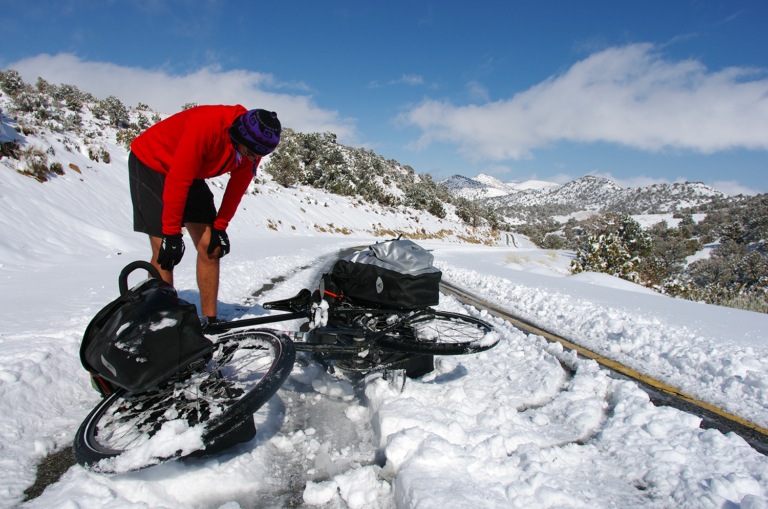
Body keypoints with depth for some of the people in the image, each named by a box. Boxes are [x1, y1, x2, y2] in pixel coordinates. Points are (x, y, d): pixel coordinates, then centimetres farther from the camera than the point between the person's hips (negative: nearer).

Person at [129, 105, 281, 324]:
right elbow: (177, 180, -34)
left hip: (192, 174, 6)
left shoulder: (252, 146, -16)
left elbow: (237, 187, -2)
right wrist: (171, 233, -28)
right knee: (165, 254, -15)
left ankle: (210, 322, 5)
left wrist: (220, 227, -3)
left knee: (210, 248, -3)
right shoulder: (206, 125, -37)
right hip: (150, 164, -6)